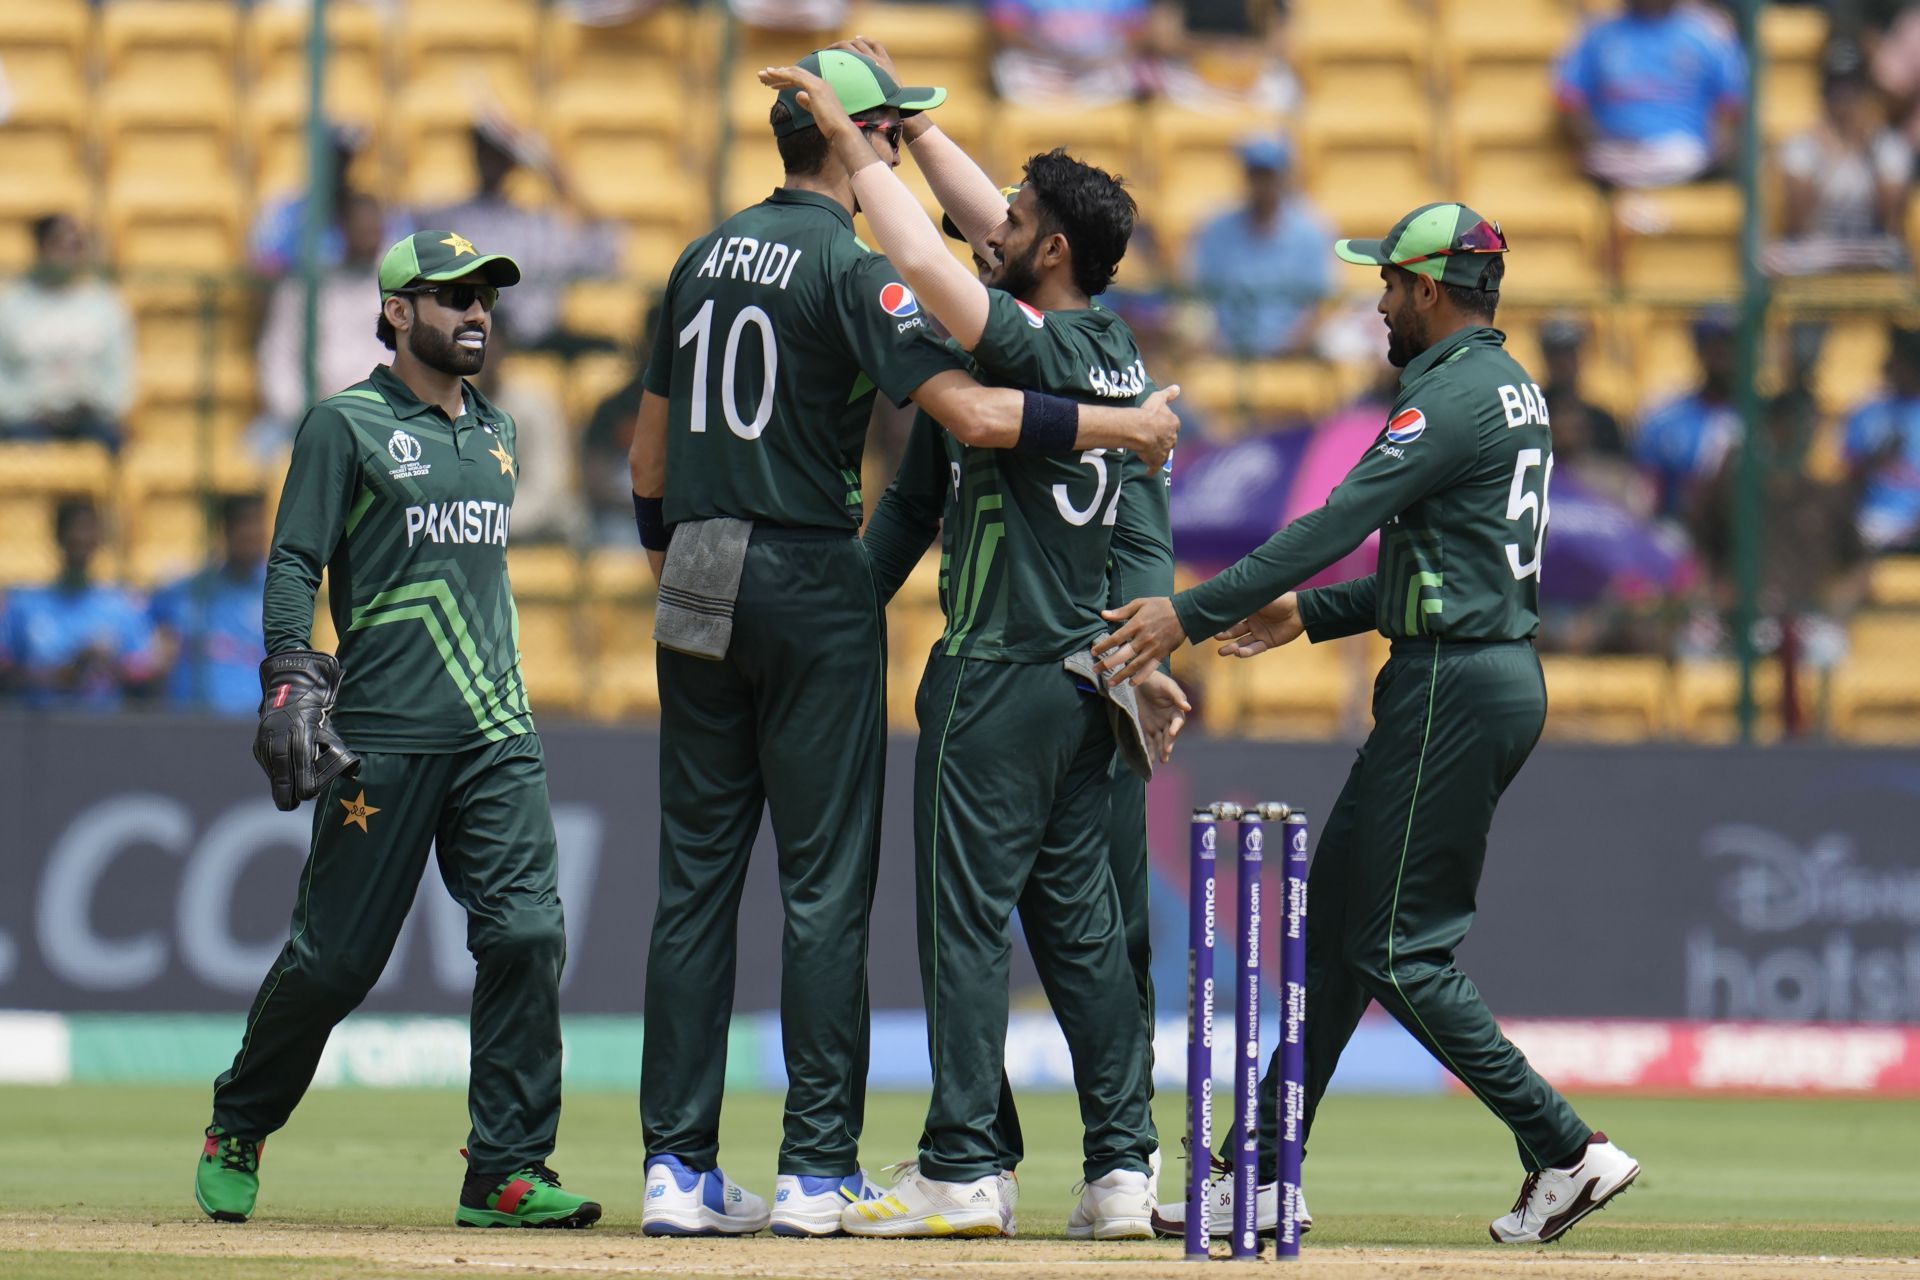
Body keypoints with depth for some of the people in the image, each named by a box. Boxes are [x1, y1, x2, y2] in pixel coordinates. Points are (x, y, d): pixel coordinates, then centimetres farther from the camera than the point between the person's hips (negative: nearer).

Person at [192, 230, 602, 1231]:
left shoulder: (496, 435, 19)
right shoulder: (346, 425, 0)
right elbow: (293, 564, -5)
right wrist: (290, 680, -17)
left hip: (496, 734, 5)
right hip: (382, 736, -5)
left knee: (526, 933, -10)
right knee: (335, 954, -2)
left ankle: (506, 1173, -7)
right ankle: (236, 1134, 21)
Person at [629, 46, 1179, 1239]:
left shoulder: (706, 258, 12)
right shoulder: (850, 266, -11)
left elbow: (650, 459, 17)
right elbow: (973, 412, -21)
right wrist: (1125, 425, -12)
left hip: (697, 593, 7)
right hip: (811, 589, -7)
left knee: (697, 874, 7)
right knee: (826, 882, -3)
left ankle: (680, 1166, 5)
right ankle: (821, 1170, -4)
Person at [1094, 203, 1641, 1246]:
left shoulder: (1453, 396, -15)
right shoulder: (1510, 390, 18)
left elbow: (1338, 524, -21)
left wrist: (1190, 614, -20)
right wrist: (1308, 613, 21)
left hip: (1454, 689, -11)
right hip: (1498, 672, 11)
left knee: (1399, 949, -8)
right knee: (1333, 922, 12)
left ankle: (1566, 1151, -7)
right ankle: (1262, 1176, 14)